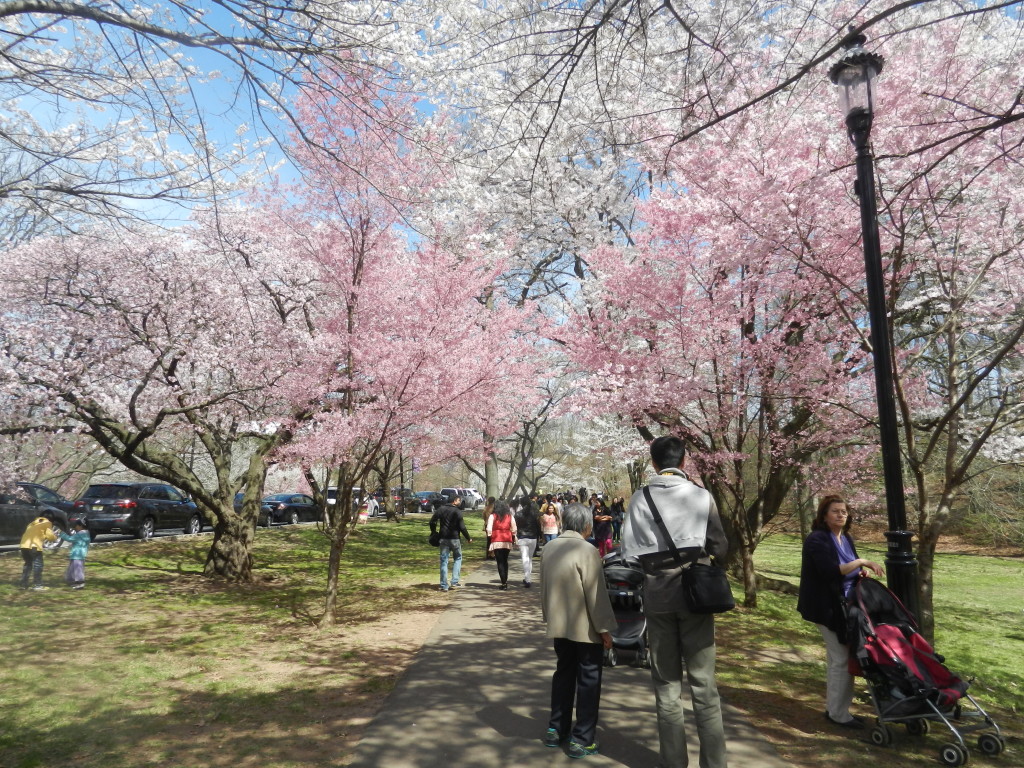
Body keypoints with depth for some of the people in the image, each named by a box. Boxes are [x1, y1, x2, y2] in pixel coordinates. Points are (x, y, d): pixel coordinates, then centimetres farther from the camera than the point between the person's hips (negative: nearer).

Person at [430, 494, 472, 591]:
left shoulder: (441, 509, 2)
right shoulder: (457, 511, -9)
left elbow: (432, 521, 1)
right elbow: (462, 527, -11)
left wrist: (434, 533, 14)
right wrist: (468, 538, 0)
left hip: (443, 538, 3)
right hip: (454, 539, -3)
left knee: (444, 561, 7)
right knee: (458, 558, 17)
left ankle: (444, 586, 6)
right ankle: (455, 581, 9)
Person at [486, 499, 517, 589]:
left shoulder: (493, 516, 0)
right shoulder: (510, 516, 6)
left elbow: (489, 529, -6)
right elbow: (514, 530, 6)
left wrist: (489, 540, -1)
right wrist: (514, 541, 15)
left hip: (496, 542, -3)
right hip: (507, 542, 3)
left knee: (500, 562, 1)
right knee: (505, 561, 19)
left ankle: (504, 583, -5)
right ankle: (505, 581, 22)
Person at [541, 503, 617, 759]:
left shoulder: (549, 548, 3)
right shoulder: (587, 550, -19)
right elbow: (596, 594, -18)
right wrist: (604, 628, -9)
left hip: (559, 625, 7)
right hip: (586, 627, -6)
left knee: (563, 674, 19)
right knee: (588, 681, 6)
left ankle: (556, 730, 27)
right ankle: (582, 739, 10)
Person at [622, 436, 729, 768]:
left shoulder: (640, 498, -6)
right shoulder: (701, 495, -7)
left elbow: (628, 551, -7)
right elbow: (720, 548, -3)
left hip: (657, 594, 1)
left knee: (666, 683, 13)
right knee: (703, 682, 10)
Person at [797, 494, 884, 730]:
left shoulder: (846, 538, 10)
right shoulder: (817, 540, -18)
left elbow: (849, 570, 17)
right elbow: (831, 571, -28)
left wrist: (862, 573, -4)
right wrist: (861, 562, -24)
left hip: (845, 604, 9)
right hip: (828, 607, -9)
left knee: (836, 658, 16)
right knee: (842, 659, -4)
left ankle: (834, 708, 27)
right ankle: (838, 713, 8)